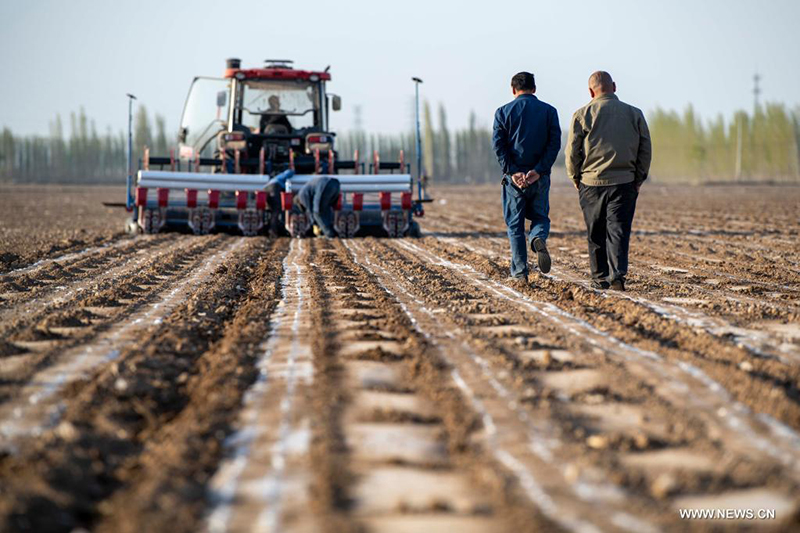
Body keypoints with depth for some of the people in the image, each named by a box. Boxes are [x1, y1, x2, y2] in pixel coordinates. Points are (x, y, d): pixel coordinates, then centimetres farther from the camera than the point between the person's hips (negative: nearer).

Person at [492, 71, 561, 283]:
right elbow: (555, 143, -5)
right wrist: (538, 170, -10)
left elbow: (498, 145, -7)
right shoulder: (549, 111, 5)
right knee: (540, 217, 14)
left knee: (515, 225, 8)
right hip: (540, 178, 1)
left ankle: (520, 271, 4)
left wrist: (512, 171, -11)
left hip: (513, 177, -1)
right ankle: (539, 239, -19)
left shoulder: (503, 112, 3)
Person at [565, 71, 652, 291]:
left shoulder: (582, 115, -1)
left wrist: (576, 179, 11)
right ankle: (618, 274, -17)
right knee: (618, 230, -1)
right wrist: (638, 179, 13)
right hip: (625, 183, 1)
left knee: (596, 234, 10)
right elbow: (645, 150, 5)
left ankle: (600, 278, 16)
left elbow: (572, 152, -1)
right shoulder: (634, 114, 4)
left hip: (591, 183, 0)